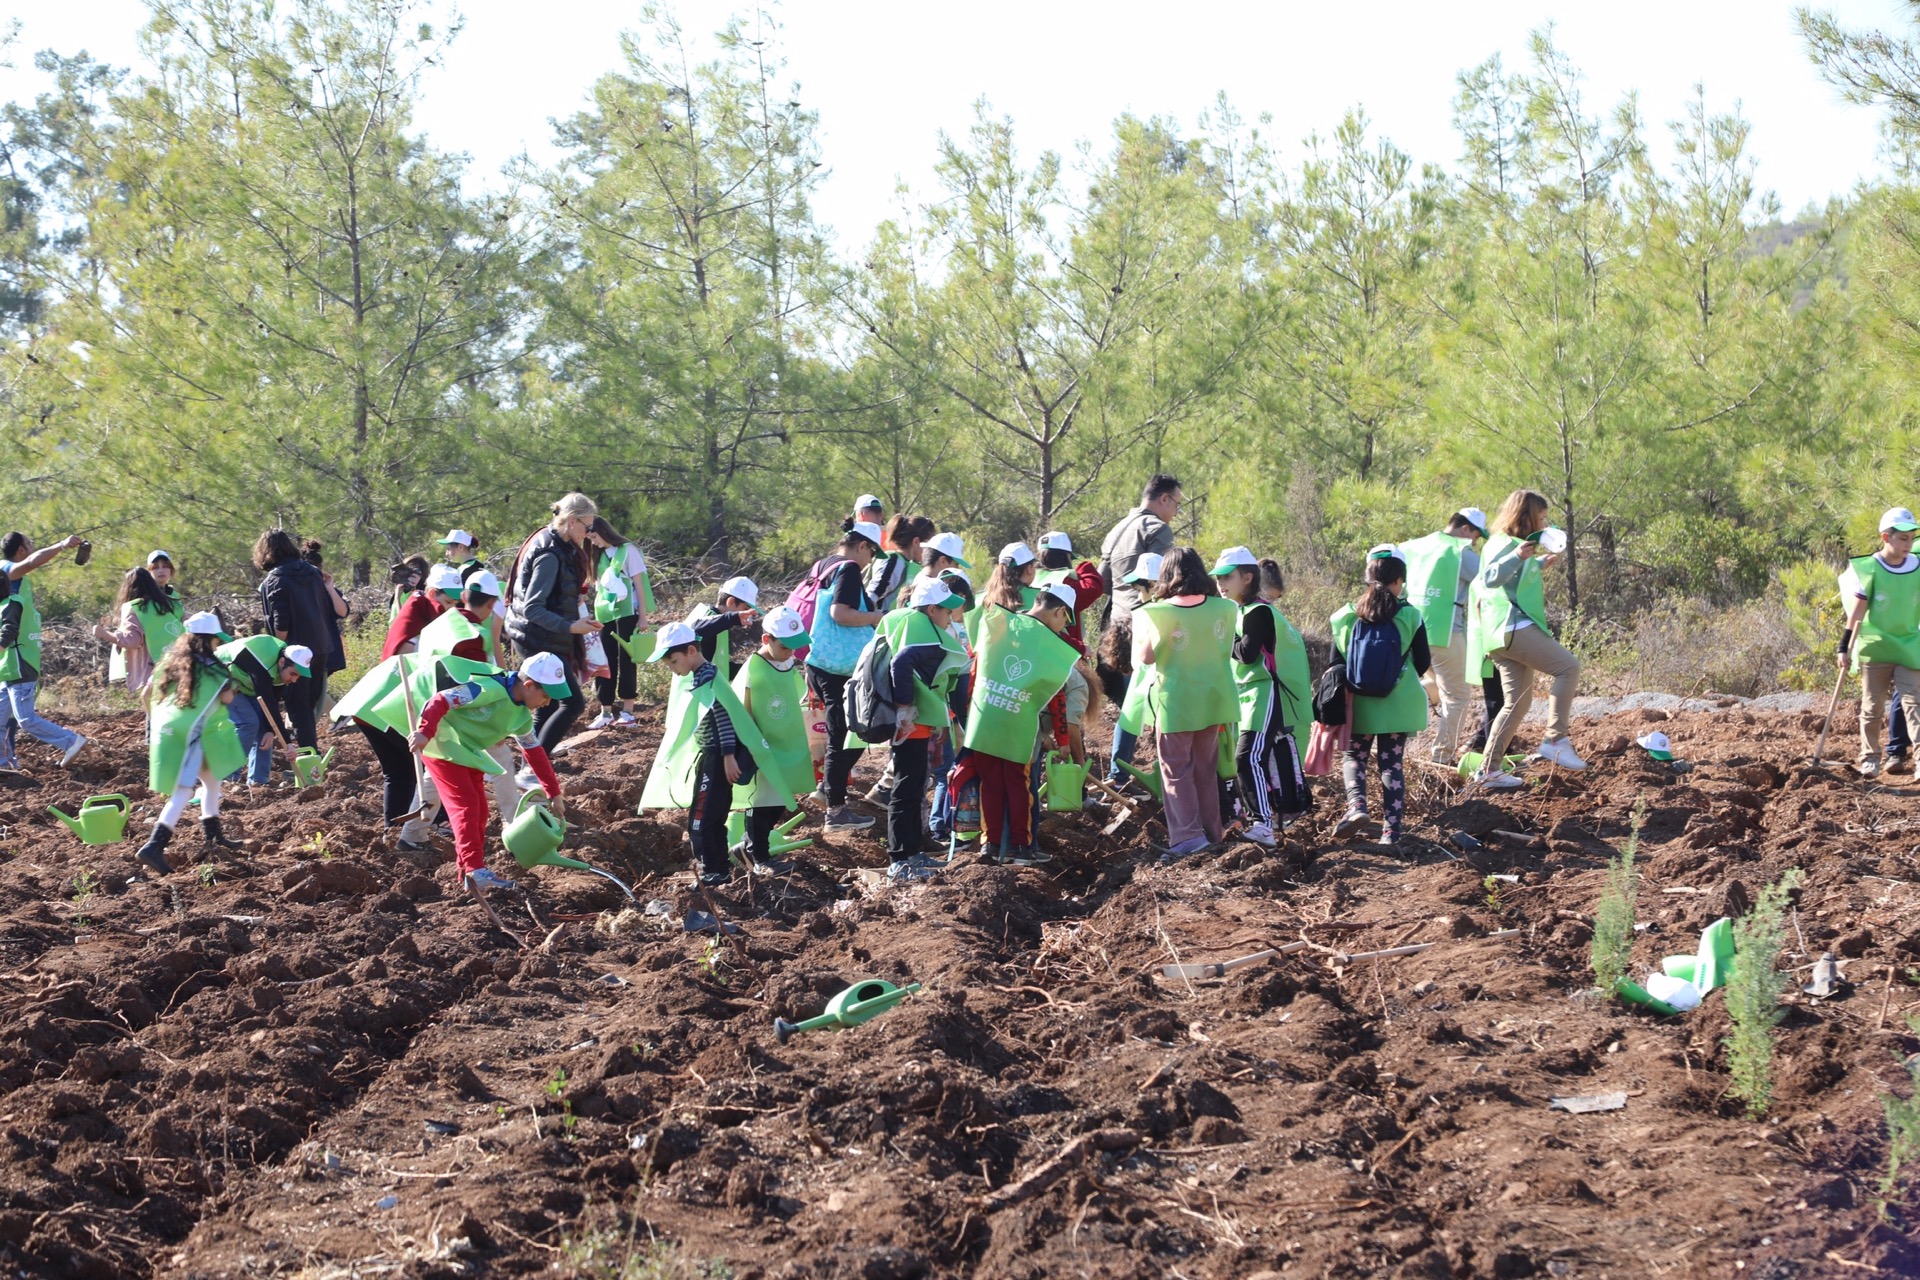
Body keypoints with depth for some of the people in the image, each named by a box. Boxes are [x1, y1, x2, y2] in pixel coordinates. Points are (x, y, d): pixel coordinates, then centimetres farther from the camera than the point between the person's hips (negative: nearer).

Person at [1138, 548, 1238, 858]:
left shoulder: (1159, 613, -15)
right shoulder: (1221, 608, -3)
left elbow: (1147, 656, -8)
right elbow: (1226, 651, 7)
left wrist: (1142, 625, 6)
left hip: (1176, 701, -4)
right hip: (1212, 698, 4)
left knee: (1176, 769, 1)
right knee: (1206, 768, 16)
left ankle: (1187, 834, -10)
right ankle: (1212, 831, 22)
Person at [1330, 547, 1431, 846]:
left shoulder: (1346, 616, -3)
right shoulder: (1410, 616, -7)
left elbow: (1336, 663, 3)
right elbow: (1423, 662, 2)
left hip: (1359, 706, 1)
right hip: (1399, 705, 0)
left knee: (1353, 756, 15)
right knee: (1392, 763, 7)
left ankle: (1356, 805, -11)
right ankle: (1391, 829, 3)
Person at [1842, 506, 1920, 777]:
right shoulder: (1869, 569, -8)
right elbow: (1857, 612, -7)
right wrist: (1845, 648, -9)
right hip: (1875, 648, -1)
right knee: (1873, 708, 7)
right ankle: (1869, 759, 20)